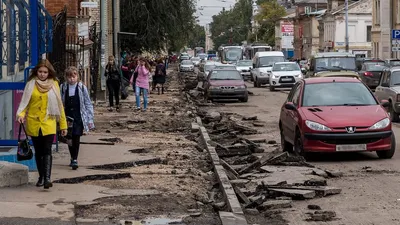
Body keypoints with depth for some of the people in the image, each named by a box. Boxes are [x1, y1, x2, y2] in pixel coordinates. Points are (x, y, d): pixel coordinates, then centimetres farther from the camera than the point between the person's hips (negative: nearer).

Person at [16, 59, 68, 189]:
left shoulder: (54, 84, 2)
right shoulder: (31, 84, 3)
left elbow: (59, 105, 5)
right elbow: (25, 102, 5)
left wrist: (63, 125, 5)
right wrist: (21, 114, -15)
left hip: (48, 123, -2)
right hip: (33, 123, 2)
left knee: (47, 150, -12)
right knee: (38, 151, 11)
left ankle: (47, 178, -20)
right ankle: (41, 177, 23)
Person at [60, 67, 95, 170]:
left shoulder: (82, 88, -3)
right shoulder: (63, 88, 1)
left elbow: (88, 104, 1)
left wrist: (90, 119, -2)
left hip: (79, 117, -2)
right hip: (67, 117, 2)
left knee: (76, 138, -5)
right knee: (70, 138, 7)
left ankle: (75, 159, 2)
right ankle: (73, 158, 23)